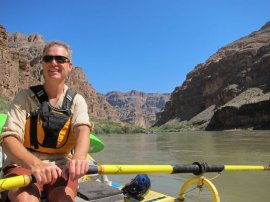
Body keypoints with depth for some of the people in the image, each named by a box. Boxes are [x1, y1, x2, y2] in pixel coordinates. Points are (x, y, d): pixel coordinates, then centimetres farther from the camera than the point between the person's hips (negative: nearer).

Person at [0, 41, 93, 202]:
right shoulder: (25, 97, -1)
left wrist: (78, 158, -41)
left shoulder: (76, 100, 2)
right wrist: (35, 164, -35)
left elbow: (83, 128, -17)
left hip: (60, 168, 1)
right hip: (23, 165, 0)